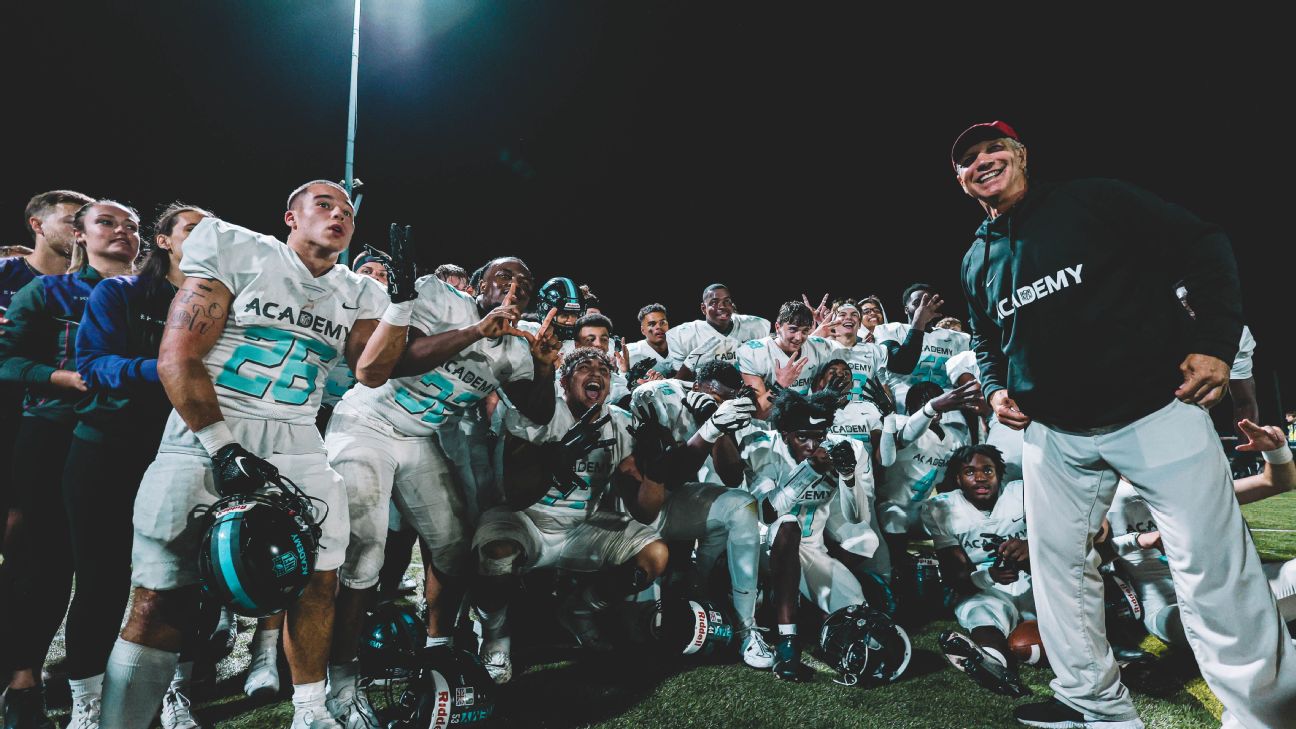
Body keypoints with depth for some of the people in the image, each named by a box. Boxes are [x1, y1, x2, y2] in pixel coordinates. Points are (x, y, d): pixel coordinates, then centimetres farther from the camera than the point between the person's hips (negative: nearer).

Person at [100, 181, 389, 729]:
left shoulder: (357, 294, 13)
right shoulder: (237, 251, -1)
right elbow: (178, 357, -7)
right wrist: (223, 448, -14)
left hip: (297, 448, 4)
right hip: (207, 434, -4)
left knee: (318, 583, 3)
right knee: (163, 601, -4)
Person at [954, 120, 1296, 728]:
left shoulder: (1094, 201, -4)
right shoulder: (976, 260, 11)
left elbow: (1203, 245, -4)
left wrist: (1216, 342, -13)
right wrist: (995, 389, 6)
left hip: (1156, 409, -4)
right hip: (1053, 434, 5)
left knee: (1215, 568, -1)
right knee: (1058, 563, 9)